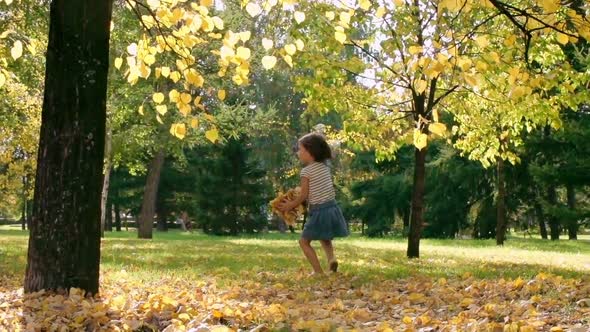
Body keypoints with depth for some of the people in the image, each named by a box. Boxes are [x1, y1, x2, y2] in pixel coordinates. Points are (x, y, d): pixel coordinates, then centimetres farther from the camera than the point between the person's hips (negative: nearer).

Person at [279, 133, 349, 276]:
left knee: (304, 241, 6)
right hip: (332, 208, 7)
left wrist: (290, 206, 4)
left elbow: (304, 195, -9)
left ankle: (318, 271, -1)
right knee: (325, 238, 29)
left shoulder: (306, 171, -12)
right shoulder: (325, 166, 8)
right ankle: (331, 257, 2)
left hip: (319, 211, -7)